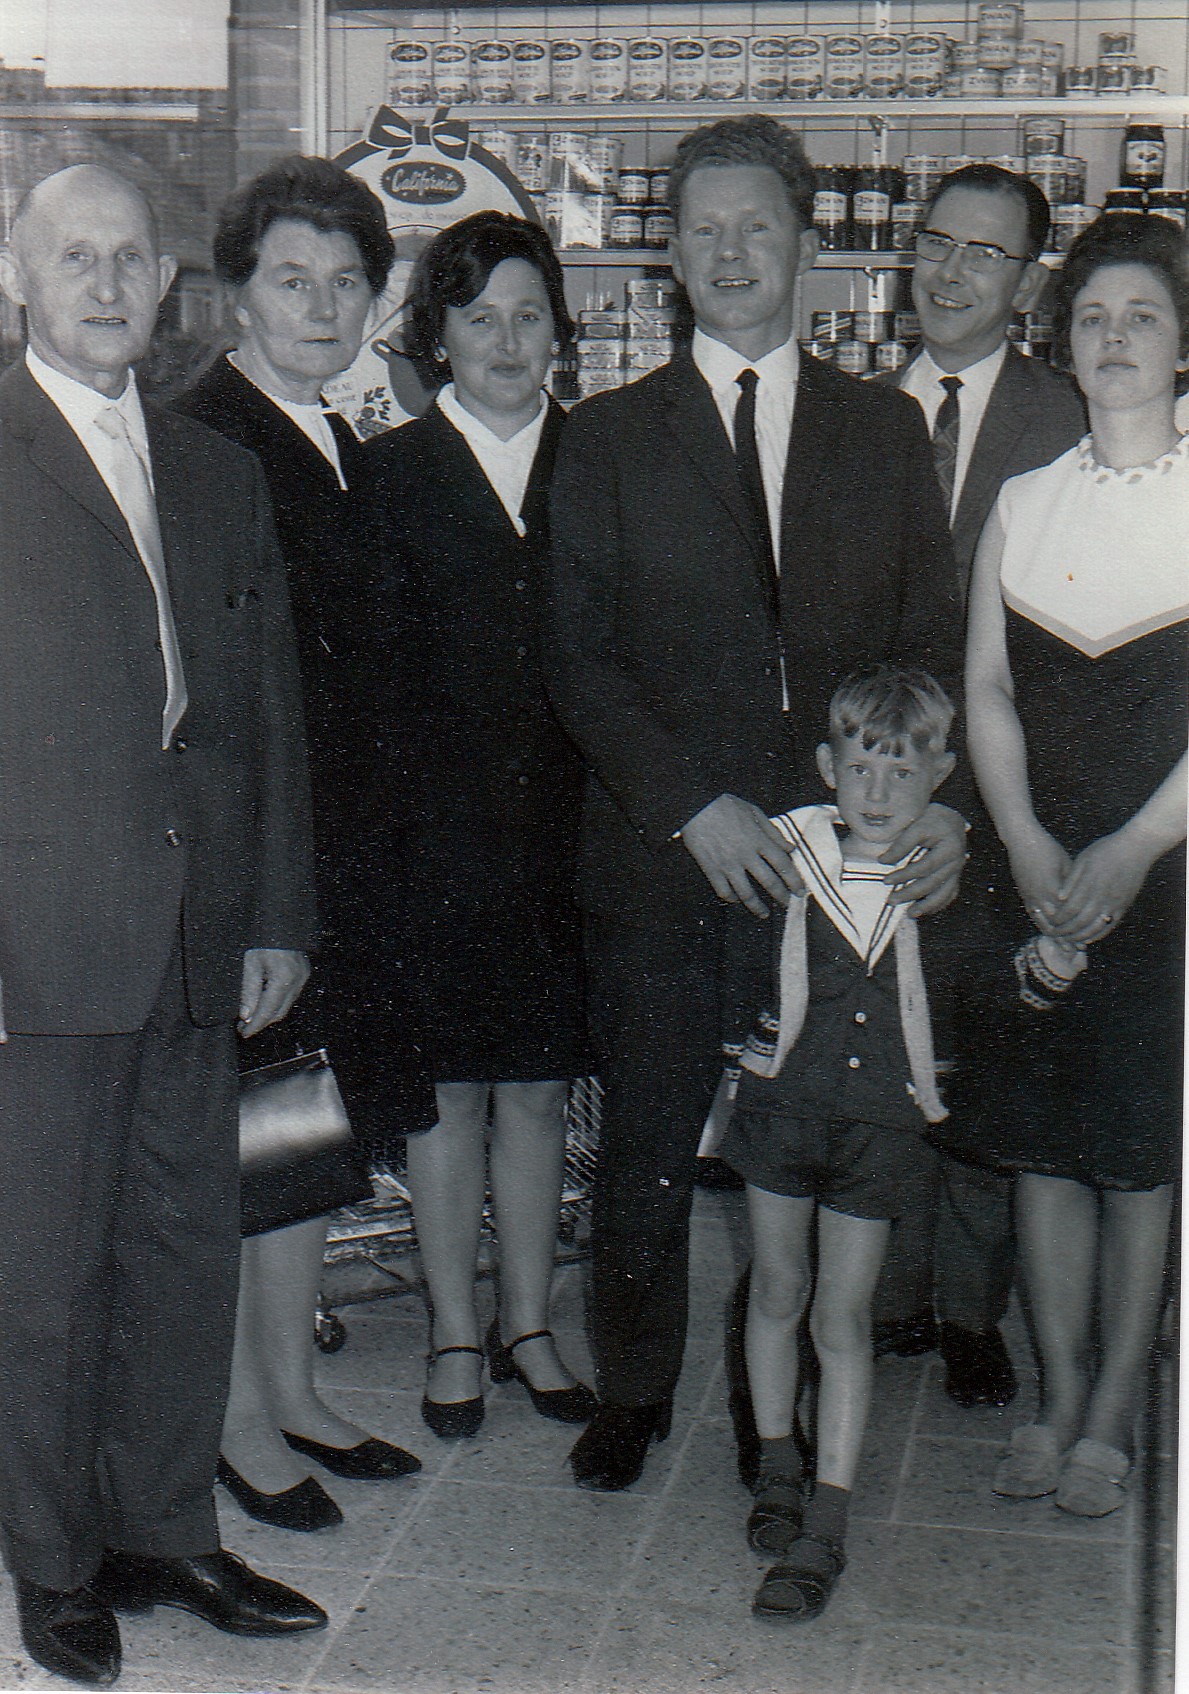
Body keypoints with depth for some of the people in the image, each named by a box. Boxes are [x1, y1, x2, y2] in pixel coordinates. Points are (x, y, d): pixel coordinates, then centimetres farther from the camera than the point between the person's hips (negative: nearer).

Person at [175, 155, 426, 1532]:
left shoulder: (340, 449, 14)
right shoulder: (195, 446, -14)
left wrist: (364, 844, 12)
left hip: (334, 857, 9)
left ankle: (293, 1397, 30)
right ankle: (237, 1420, 19)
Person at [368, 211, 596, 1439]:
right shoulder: (389, 471, 1)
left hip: (560, 827, 2)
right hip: (436, 828, -2)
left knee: (537, 1089, 10)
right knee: (447, 1091, 6)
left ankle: (527, 1327, 25)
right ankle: (454, 1334, 21)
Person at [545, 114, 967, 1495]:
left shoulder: (884, 431, 11)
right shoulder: (608, 438, 6)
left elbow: (931, 643, 9)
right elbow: (579, 657, 0)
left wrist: (943, 802, -7)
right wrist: (693, 805, -12)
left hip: (835, 852, 1)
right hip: (659, 856, -1)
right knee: (646, 1143, 7)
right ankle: (632, 1392, 27)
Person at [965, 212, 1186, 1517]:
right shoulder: (1024, 499, 9)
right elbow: (987, 687, 7)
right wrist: (1027, 844, -5)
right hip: (1039, 870, 3)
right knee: (1043, 1139, 7)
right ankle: (1057, 1395, 21)